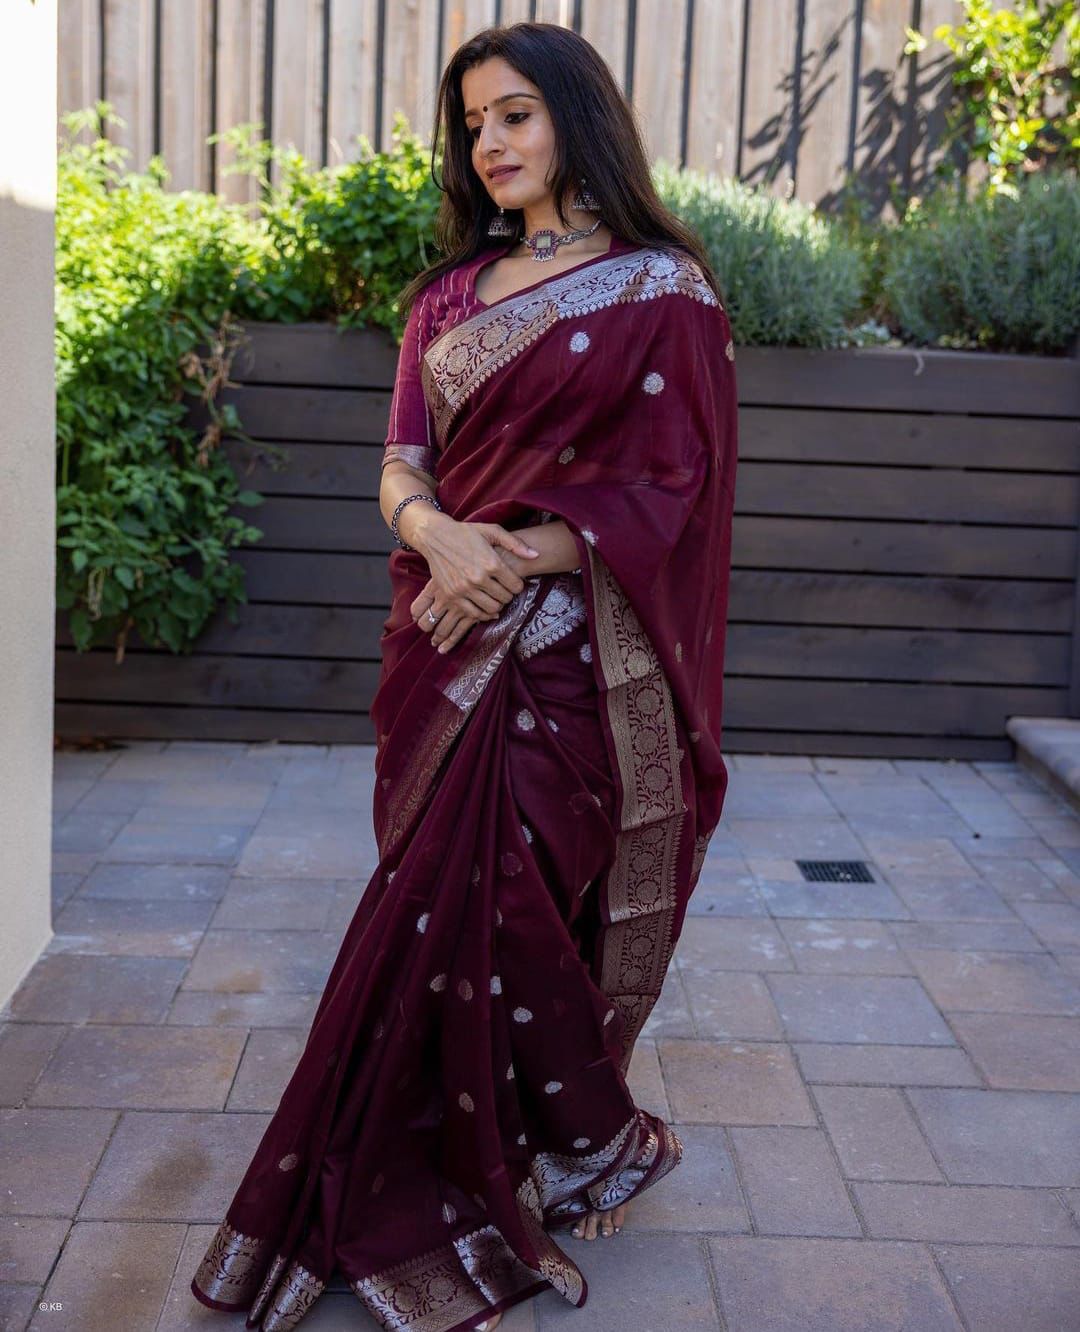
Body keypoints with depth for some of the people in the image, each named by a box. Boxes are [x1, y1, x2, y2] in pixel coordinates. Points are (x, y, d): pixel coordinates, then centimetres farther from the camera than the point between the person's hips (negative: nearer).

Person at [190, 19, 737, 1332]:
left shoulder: (663, 289, 0)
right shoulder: (452, 291, 16)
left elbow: (668, 487, -7)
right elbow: (405, 458, 9)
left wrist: (516, 559, -17)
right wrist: (437, 531, -15)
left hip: (569, 651, -5)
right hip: (448, 642, 6)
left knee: (483, 900, -9)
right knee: (463, 905, 5)